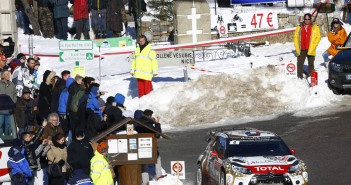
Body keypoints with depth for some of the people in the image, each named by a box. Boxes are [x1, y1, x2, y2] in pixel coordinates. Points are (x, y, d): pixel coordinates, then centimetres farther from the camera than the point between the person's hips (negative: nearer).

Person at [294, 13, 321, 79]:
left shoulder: (315, 28, 6)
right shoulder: (299, 27, 11)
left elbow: (318, 37, 3)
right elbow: (296, 37, 10)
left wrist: (313, 46, -8)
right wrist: (297, 47, -1)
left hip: (311, 50, -1)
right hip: (301, 50, 1)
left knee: (311, 63, 4)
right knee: (300, 63, -1)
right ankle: (300, 75, 6)